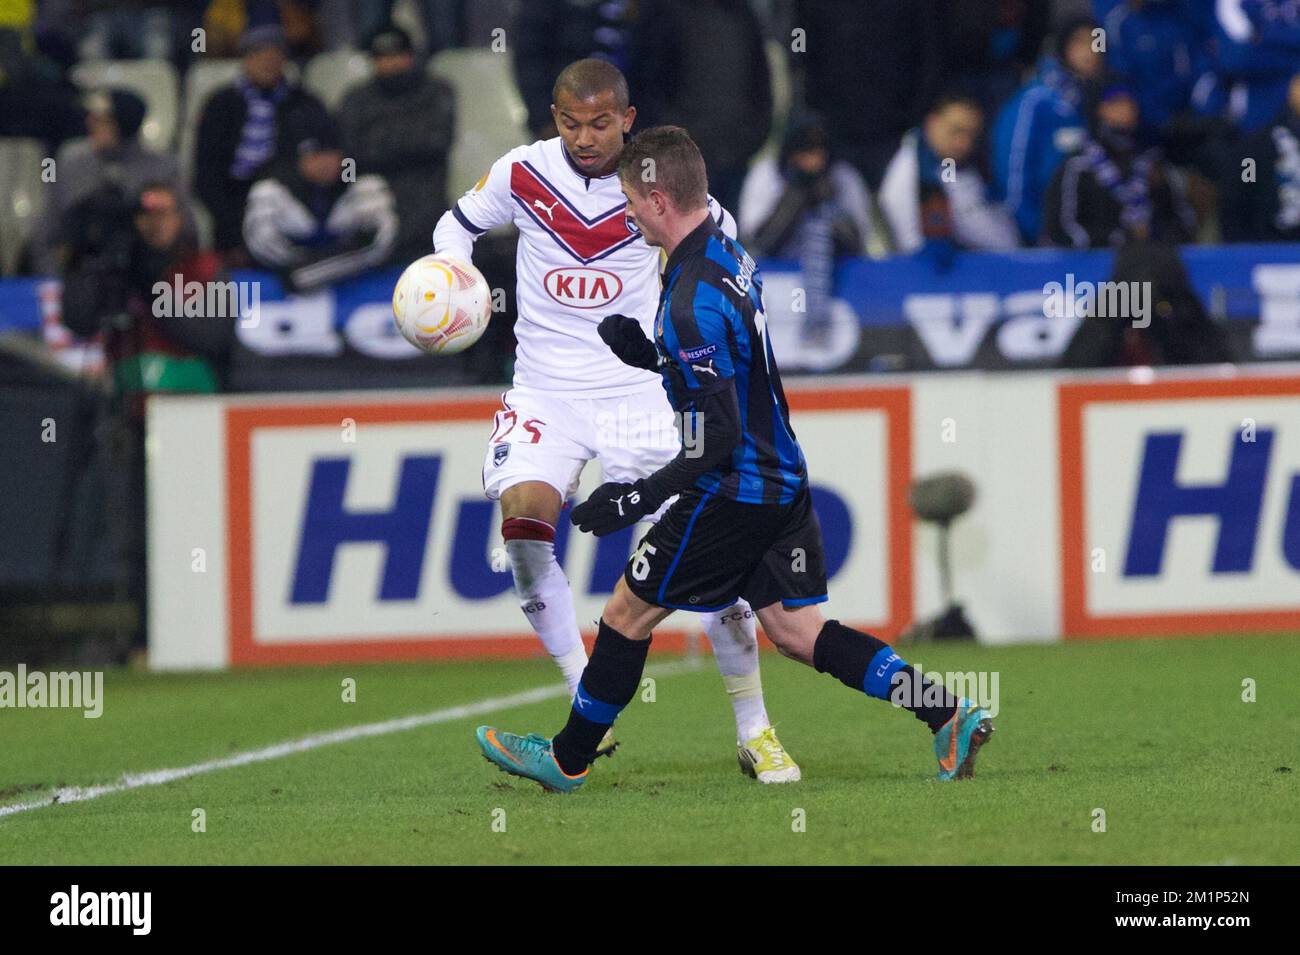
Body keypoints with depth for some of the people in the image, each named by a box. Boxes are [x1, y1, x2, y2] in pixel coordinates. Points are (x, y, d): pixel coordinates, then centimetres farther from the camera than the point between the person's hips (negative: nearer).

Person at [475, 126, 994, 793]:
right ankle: (949, 716, 0)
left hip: (733, 491, -9)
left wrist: (638, 498, -19)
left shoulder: (693, 301, -24)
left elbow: (720, 434, -24)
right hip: (781, 481, 9)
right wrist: (648, 355, 9)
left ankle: (567, 759, 20)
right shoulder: (731, 256, 6)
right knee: (795, 631, 11)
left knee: (628, 613, 6)